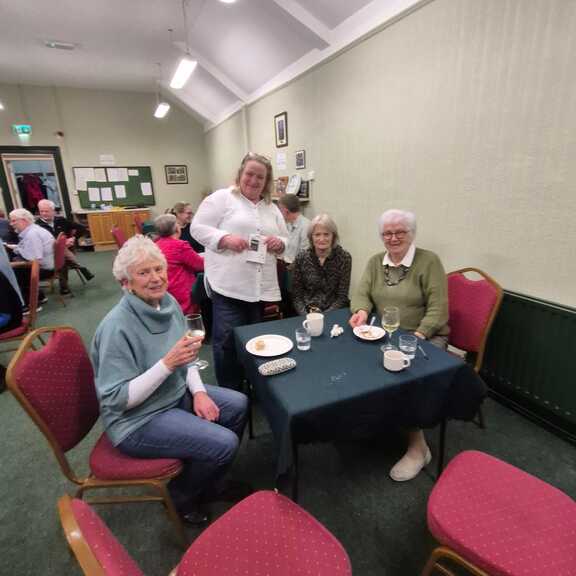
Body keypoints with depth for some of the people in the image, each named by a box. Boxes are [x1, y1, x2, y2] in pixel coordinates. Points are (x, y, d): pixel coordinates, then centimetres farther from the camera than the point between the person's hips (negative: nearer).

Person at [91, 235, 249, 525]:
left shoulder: (168, 303, -5)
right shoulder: (117, 326, -27)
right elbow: (118, 398, -24)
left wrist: (198, 391, -6)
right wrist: (167, 364, -34)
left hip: (175, 393, 8)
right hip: (138, 419, -7)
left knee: (238, 405, 7)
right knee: (224, 443, -16)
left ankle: (207, 482, 29)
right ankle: (180, 496, 16)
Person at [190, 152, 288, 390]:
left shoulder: (272, 208, 18)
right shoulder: (221, 197, 1)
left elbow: (285, 242, 20)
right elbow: (198, 228, -4)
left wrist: (279, 244, -4)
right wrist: (225, 238, -19)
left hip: (262, 287, 6)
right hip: (229, 285, -5)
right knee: (228, 339, -5)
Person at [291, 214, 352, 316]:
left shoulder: (344, 258, -4)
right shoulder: (301, 258, -1)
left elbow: (342, 297, -4)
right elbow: (296, 296, 1)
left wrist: (324, 316, -16)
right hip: (306, 313, 1)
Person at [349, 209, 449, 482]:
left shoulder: (429, 261, -7)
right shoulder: (375, 262, 10)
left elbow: (438, 308, -12)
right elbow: (362, 293, 3)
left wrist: (418, 336, -24)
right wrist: (362, 311, -20)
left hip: (426, 338, -4)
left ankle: (418, 447, -6)